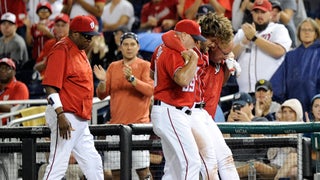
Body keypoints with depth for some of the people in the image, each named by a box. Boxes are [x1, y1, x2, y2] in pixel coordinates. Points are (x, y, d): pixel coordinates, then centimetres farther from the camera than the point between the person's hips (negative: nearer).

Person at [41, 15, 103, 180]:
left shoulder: (80, 52, 17)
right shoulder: (61, 50, -12)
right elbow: (50, 86, -19)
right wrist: (60, 115, -26)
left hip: (80, 121, 10)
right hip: (66, 117, -10)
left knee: (93, 163, 11)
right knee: (58, 166, -10)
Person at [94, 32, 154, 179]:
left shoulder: (145, 66, 3)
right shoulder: (113, 67, 15)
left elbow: (150, 90, -13)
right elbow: (101, 95, 12)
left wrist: (131, 78, -25)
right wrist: (102, 82, -8)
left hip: (138, 123, -4)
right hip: (116, 123, 4)